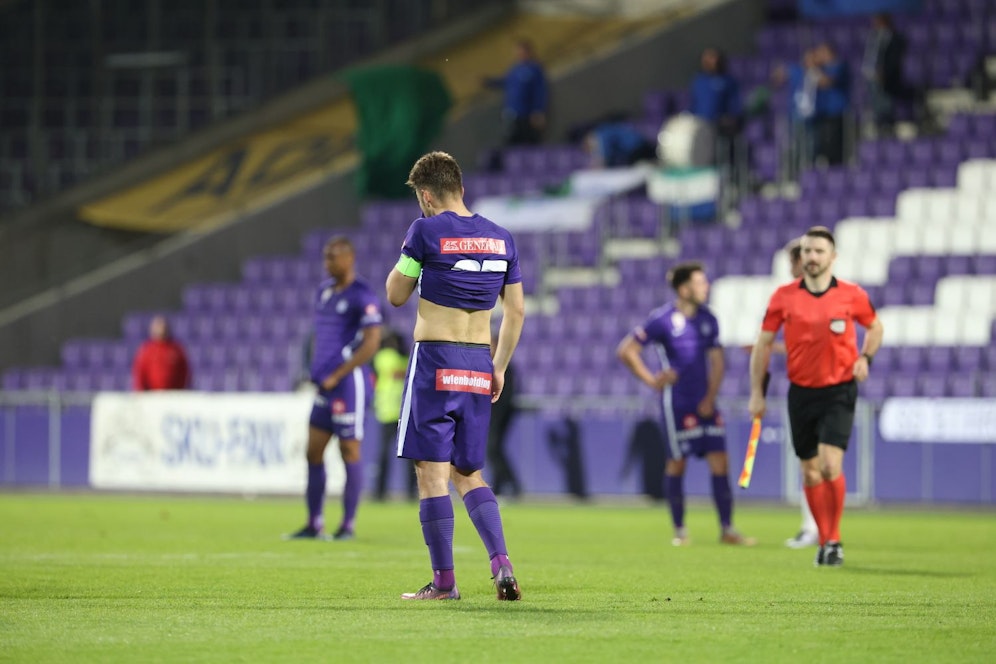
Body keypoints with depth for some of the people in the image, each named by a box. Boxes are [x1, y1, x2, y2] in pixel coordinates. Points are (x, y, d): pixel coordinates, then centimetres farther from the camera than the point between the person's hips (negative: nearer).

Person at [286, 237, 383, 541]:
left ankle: (348, 525, 3)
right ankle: (314, 524, 12)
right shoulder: (324, 291, 15)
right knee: (314, 451, 6)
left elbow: (371, 344, -15)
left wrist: (336, 375, -14)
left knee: (350, 451, -3)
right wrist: (316, 372, 13)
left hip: (349, 382, -8)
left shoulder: (362, 296, -10)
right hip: (326, 383, 9)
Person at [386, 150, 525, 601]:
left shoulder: (427, 232, -8)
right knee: (468, 474, 15)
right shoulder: (501, 239, 9)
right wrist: (500, 368, 19)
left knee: (432, 472, -1)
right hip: (479, 368, 6)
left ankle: (444, 581, -2)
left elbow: (396, 295, 0)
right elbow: (516, 312, 12)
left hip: (434, 360, -6)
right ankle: (501, 562, -2)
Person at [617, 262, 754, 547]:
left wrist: (710, 398, 0)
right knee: (676, 462, 1)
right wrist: (651, 380, -4)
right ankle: (680, 530, 13)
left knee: (720, 461, -1)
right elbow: (626, 350, -5)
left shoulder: (708, 319, 7)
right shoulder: (662, 319, -9)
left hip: (705, 403, 5)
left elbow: (716, 360, 11)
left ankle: (727, 529, 5)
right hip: (677, 403, -5)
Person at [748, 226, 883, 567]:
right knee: (810, 471, 7)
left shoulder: (852, 295, -4)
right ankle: (824, 540, 21)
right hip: (801, 391, 2)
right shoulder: (784, 296, -1)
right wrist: (757, 393, 2)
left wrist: (865, 358, -4)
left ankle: (834, 540, -3)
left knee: (830, 465, -16)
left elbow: (875, 327, 15)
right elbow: (763, 343, 6)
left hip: (839, 390, -2)